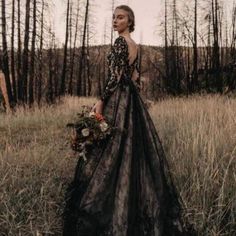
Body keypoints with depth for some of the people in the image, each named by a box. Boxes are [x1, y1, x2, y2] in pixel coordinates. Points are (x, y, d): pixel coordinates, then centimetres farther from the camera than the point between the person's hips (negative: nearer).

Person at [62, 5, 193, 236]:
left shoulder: (120, 41, -11)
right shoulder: (135, 46, 16)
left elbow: (115, 75, -19)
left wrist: (101, 100, -17)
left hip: (118, 98, -10)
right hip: (132, 98, 10)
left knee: (111, 151, -6)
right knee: (133, 148, 13)